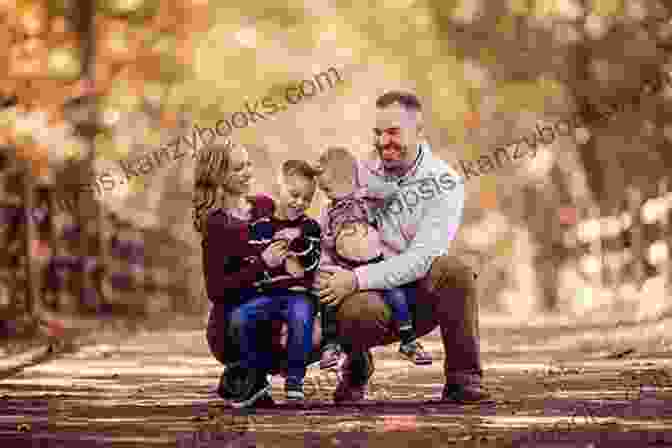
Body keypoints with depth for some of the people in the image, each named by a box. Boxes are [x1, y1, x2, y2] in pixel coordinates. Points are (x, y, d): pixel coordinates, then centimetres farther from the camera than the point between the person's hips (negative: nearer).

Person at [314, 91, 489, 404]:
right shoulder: (361, 173, 4)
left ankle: (463, 378, -18)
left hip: (420, 300, -1)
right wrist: (327, 274, -18)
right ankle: (357, 365, 2)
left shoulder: (444, 184, -6)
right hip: (370, 294, 1)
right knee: (360, 311, -35)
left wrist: (358, 278, -27)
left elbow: (421, 259, -18)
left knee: (453, 269, -32)